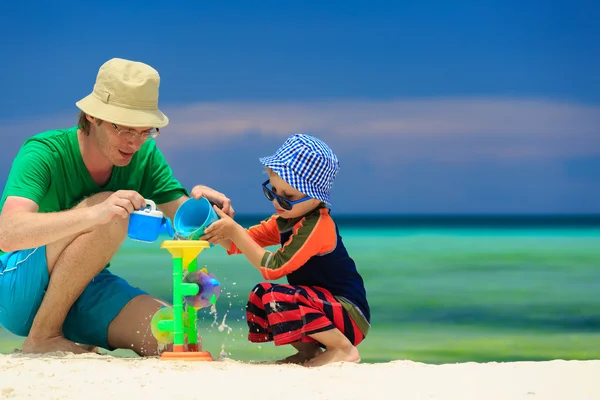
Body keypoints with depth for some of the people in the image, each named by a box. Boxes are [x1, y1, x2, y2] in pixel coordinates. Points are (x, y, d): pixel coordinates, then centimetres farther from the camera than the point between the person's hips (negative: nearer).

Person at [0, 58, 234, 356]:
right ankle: (42, 339, -16)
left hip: (83, 292, 6)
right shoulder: (43, 153, -20)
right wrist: (94, 213, -50)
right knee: (109, 218, -29)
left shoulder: (145, 156, -2)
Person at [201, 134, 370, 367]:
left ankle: (343, 349, -15)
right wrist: (217, 232, -10)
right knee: (259, 297, 5)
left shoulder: (317, 227, -22)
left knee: (278, 297, -27)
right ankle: (309, 351, 6)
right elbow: (240, 244, 12)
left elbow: (273, 268, -26)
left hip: (351, 316, -10)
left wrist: (234, 231, -25)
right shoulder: (287, 220, 9)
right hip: (325, 307, 10)